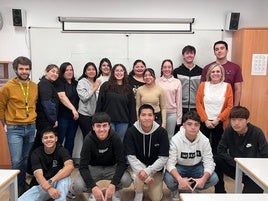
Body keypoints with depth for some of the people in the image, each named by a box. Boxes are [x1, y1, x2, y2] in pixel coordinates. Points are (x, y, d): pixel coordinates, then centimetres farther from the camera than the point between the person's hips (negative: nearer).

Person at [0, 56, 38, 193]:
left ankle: (23, 184, 32)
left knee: (26, 159, 14)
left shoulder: (35, 86, 3)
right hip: (14, 129, -4)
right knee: (16, 161, -5)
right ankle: (17, 187, 16)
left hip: (31, 128, 4)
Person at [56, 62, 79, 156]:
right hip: (63, 116, -6)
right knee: (59, 140, -1)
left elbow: (79, 98, 21)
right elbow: (62, 97, -17)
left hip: (74, 116, 6)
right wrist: (73, 108, -26)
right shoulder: (59, 83, -4)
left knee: (70, 141, 12)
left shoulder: (75, 83, 14)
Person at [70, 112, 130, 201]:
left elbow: (121, 162, -21)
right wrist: (93, 187, -34)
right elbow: (83, 166, -22)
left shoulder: (115, 138, -21)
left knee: (127, 180, -29)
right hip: (92, 168, 0)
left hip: (111, 167, 1)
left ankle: (115, 190, 6)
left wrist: (113, 184, -32)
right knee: (77, 187, -28)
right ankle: (92, 192, 7)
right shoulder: (88, 140, -22)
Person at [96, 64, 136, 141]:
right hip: (108, 120, -2)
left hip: (123, 122, 2)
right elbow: (99, 103, 1)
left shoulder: (128, 88, 8)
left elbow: (132, 106, 8)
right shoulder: (106, 86, 2)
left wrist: (133, 122, 3)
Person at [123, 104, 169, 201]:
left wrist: (148, 171, -29)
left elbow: (163, 158, -16)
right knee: (139, 175, -34)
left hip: (155, 168, 1)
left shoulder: (162, 132, -14)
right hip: (137, 166, -1)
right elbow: (131, 157, -19)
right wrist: (144, 174, -29)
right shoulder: (131, 132, -16)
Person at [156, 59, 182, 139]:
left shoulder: (177, 82, 3)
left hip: (172, 113, 0)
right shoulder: (157, 81, 1)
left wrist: (179, 118, 4)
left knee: (170, 137, 9)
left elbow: (178, 101, 5)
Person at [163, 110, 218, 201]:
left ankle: (193, 189, 8)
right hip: (179, 166, -2)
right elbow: (170, 163, -26)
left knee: (214, 178, -22)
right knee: (168, 179, -32)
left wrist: (203, 179, -38)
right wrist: (180, 179, -45)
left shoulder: (204, 140, -16)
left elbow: (209, 162, -17)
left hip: (196, 167, 3)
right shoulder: (175, 139, -23)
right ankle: (175, 191, 6)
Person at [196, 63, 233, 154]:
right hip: (204, 122, 0)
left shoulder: (227, 86, 3)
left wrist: (218, 119, -9)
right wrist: (205, 120, -8)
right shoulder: (203, 85, 3)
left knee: (216, 147, 6)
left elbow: (229, 106, -1)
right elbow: (198, 104, -1)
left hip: (220, 123, 0)